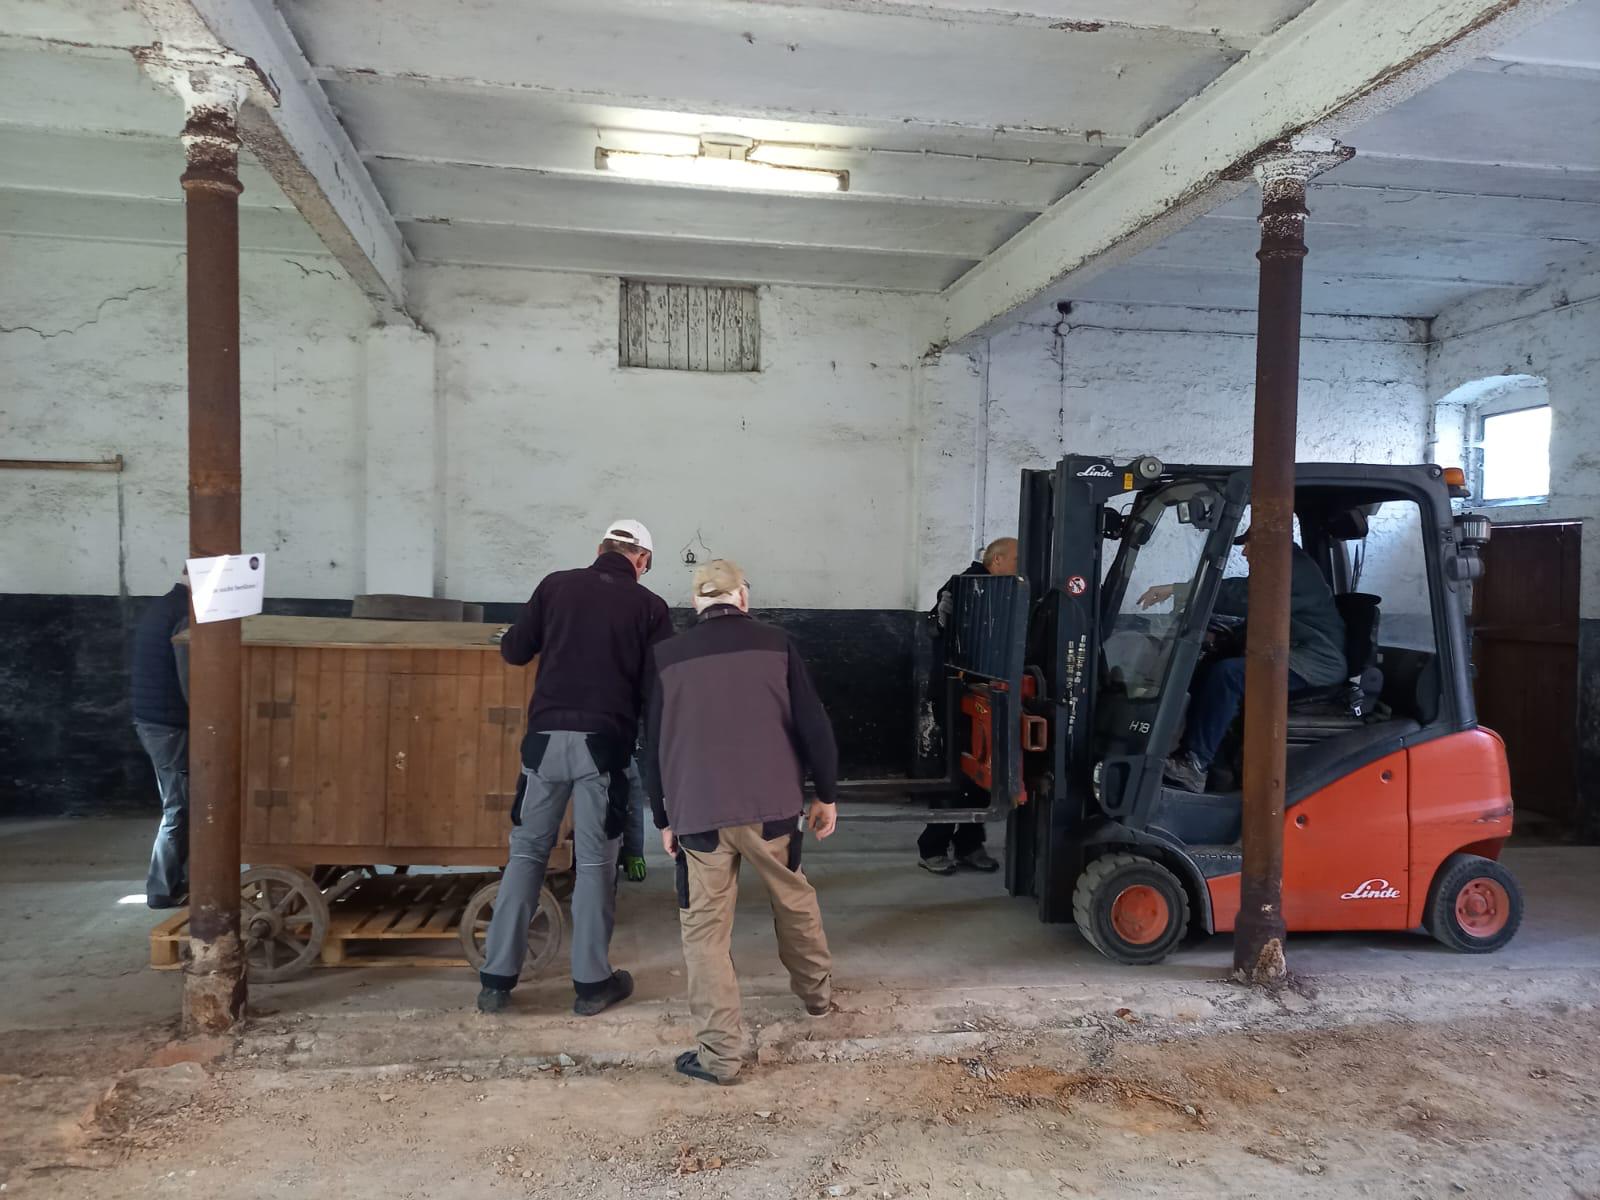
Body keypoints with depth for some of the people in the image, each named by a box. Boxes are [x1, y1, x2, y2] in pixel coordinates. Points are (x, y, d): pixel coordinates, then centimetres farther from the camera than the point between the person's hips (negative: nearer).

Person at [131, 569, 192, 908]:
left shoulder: (157, 607, 12)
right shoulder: (186, 614, -18)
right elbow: (189, 679, -22)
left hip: (148, 719, 10)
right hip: (171, 724, -10)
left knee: (176, 804, 17)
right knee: (179, 808, 0)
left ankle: (178, 879, 24)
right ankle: (163, 890, 7)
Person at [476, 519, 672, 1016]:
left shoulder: (556, 585, 5)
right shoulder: (649, 606, 2)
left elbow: (513, 651, 10)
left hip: (546, 737, 2)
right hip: (604, 743, -2)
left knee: (527, 853, 12)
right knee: (595, 862, 8)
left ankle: (496, 979, 15)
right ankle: (592, 983, 15)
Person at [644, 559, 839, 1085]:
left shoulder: (668, 657, 3)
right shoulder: (774, 644, 1)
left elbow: (653, 746, 6)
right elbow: (813, 724, -1)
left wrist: (664, 818, 16)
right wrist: (825, 795, 10)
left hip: (697, 813, -1)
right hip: (770, 806, 1)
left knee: (705, 928, 8)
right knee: (795, 901, 24)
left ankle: (719, 1053, 8)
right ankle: (818, 993, 43)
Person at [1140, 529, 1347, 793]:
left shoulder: (1294, 569, -15)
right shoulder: (1283, 568, 20)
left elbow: (1241, 596, -27)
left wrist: (1176, 589, -30)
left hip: (1313, 663, -10)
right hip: (1294, 656, 10)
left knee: (1227, 674, -28)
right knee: (1204, 671, -3)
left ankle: (1194, 764, -25)